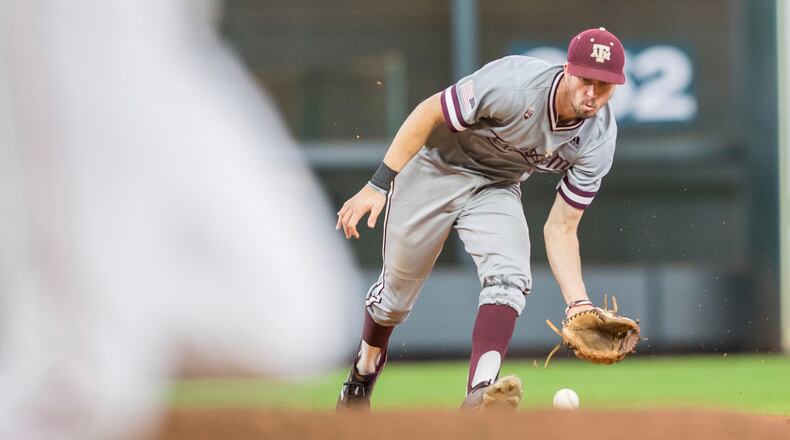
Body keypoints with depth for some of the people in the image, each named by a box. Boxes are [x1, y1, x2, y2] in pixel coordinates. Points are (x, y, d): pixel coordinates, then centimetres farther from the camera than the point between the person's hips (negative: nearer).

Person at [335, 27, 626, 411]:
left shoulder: (598, 141, -20)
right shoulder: (514, 85, -35)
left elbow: (560, 228, -14)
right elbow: (428, 113, -24)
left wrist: (578, 302, -28)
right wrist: (378, 185, -26)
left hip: (495, 189, 3)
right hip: (433, 169, -3)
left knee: (509, 276, -25)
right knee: (397, 290, 9)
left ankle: (480, 394, -38)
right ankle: (363, 374, 39)